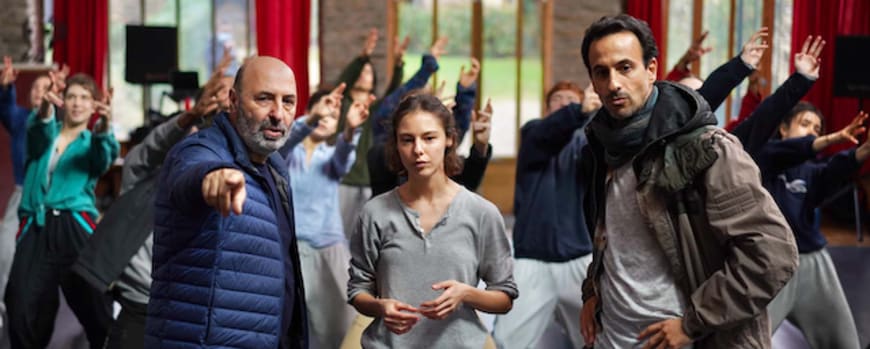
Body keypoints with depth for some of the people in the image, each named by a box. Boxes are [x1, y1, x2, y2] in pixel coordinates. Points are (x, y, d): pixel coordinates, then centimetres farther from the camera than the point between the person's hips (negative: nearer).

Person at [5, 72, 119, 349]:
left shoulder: (92, 143, 14)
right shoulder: (45, 134, 17)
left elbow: (106, 155, -11)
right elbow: (38, 131, -8)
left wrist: (105, 125, -34)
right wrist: (46, 107, -33)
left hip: (75, 228, -1)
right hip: (35, 229, 1)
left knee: (96, 307, -9)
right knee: (24, 311, -5)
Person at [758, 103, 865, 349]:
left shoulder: (811, 169, 8)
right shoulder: (766, 155, 0)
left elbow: (835, 172, -15)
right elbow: (786, 152, -24)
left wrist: (864, 150, -35)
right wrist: (833, 138, -39)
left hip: (811, 259, 5)